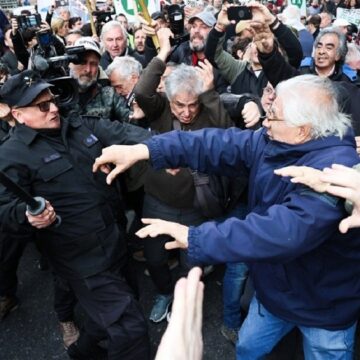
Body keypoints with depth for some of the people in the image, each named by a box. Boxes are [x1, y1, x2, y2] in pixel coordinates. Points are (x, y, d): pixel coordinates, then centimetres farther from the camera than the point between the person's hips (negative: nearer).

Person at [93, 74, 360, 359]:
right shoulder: (272, 143, -10)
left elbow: (283, 231, -46)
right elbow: (219, 144, -14)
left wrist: (195, 238, -44)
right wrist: (142, 150, -21)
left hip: (325, 306, -6)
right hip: (274, 290, 6)